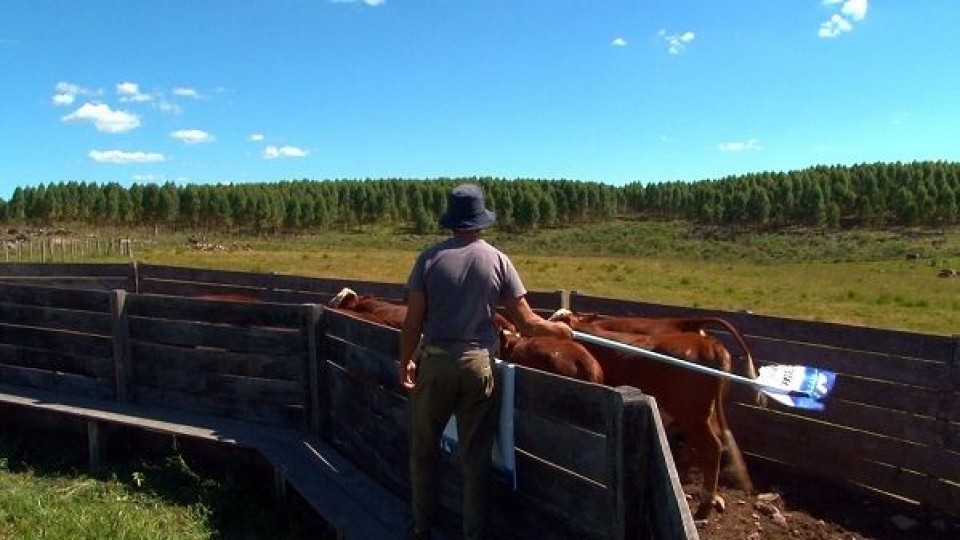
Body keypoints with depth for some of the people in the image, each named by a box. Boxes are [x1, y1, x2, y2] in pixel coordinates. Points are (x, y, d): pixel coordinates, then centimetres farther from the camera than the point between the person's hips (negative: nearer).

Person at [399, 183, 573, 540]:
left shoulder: (430, 258, -4)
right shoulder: (498, 261, -2)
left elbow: (413, 322, -6)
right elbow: (526, 324, -2)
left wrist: (405, 363, 8)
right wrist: (560, 329, 16)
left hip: (434, 362, 0)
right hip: (478, 364, 0)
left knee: (424, 449, 17)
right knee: (475, 457, 11)